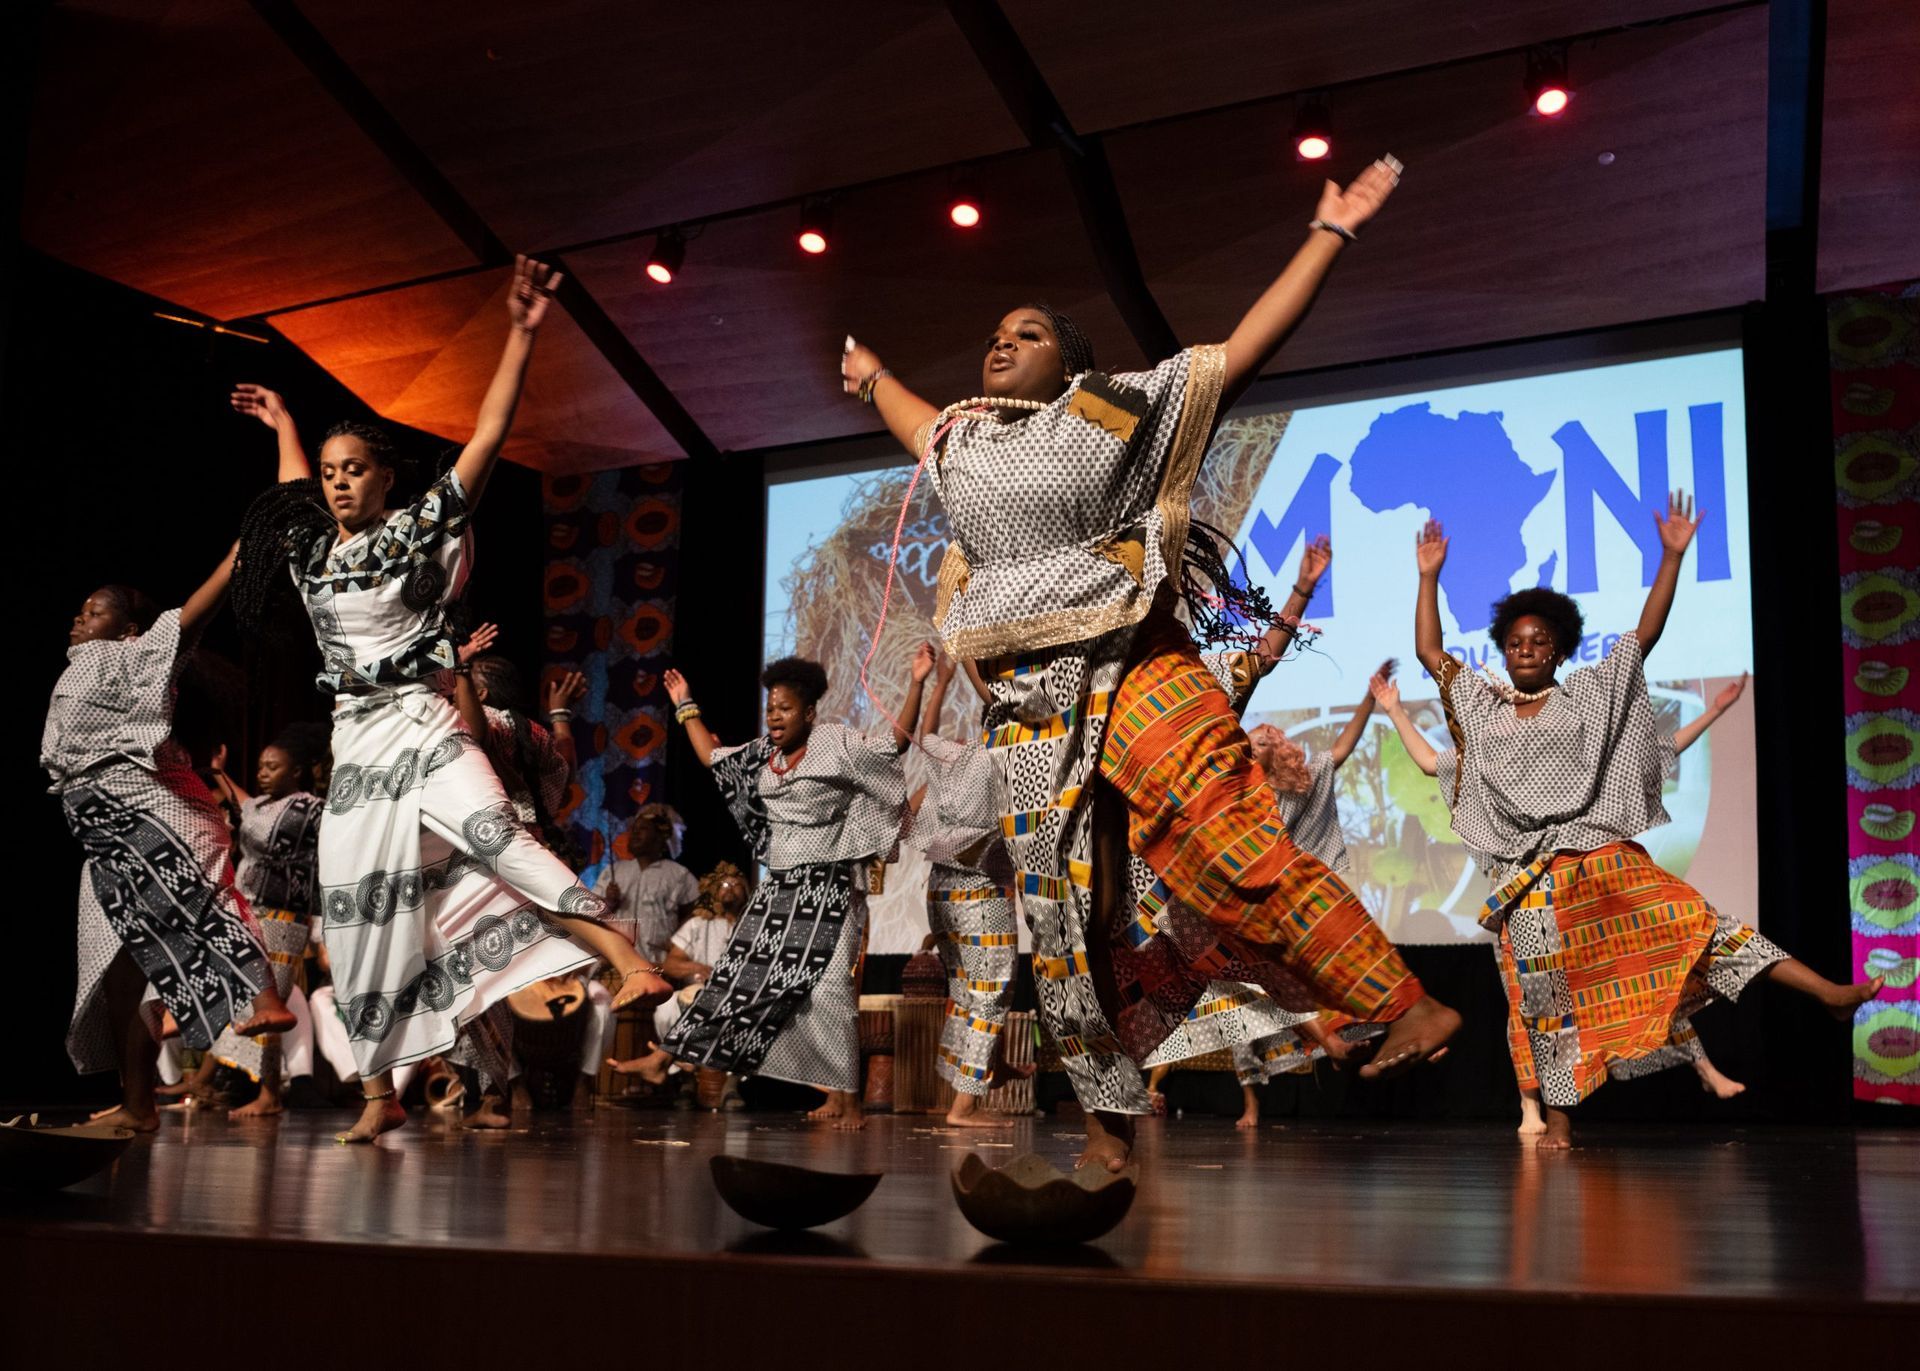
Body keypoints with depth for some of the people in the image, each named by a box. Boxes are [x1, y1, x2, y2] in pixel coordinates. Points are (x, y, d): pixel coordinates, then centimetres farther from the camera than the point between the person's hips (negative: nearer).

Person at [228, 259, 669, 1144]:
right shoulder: (313, 550, 11)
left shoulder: (416, 531, -2)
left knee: (493, 833, -31)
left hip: (422, 729, -5)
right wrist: (282, 429, 47)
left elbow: (488, 438, -11)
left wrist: (521, 333, -18)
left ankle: (628, 962, -39)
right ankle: (379, 1097, 13)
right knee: (357, 914, 4)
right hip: (354, 744, 5)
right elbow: (299, 498, 38)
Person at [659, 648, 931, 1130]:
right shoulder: (763, 754, 12)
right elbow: (711, 757, 24)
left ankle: (848, 1101, -6)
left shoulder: (836, 744, -6)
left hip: (828, 890, -7)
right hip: (780, 890, 7)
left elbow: (897, 742, -13)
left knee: (829, 990, -13)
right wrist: (685, 706, 27)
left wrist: (917, 683, -22)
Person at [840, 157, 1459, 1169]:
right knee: (1063, 915, 4)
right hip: (1029, 712, 5)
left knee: (1242, 852, -16)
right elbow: (919, 422, 46)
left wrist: (1329, 234, 4)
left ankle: (1408, 1007, -7)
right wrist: (871, 376, 60)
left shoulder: (1113, 410, 4)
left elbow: (1245, 348, 4)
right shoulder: (963, 441, 20)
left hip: (1132, 674, -5)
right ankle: (1108, 1123, 14)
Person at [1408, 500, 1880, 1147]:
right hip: (1528, 872, 1)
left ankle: (1830, 993, -16)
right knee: (1545, 991, -1)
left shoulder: (1588, 694, 11)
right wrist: (1429, 575, 14)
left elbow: (1645, 635, 7)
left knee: (1690, 920, -12)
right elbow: (1429, 651, 15)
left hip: (1602, 855, -1)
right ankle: (1558, 1118, 5)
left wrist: (1671, 555, 1)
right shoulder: (1482, 704, 14)